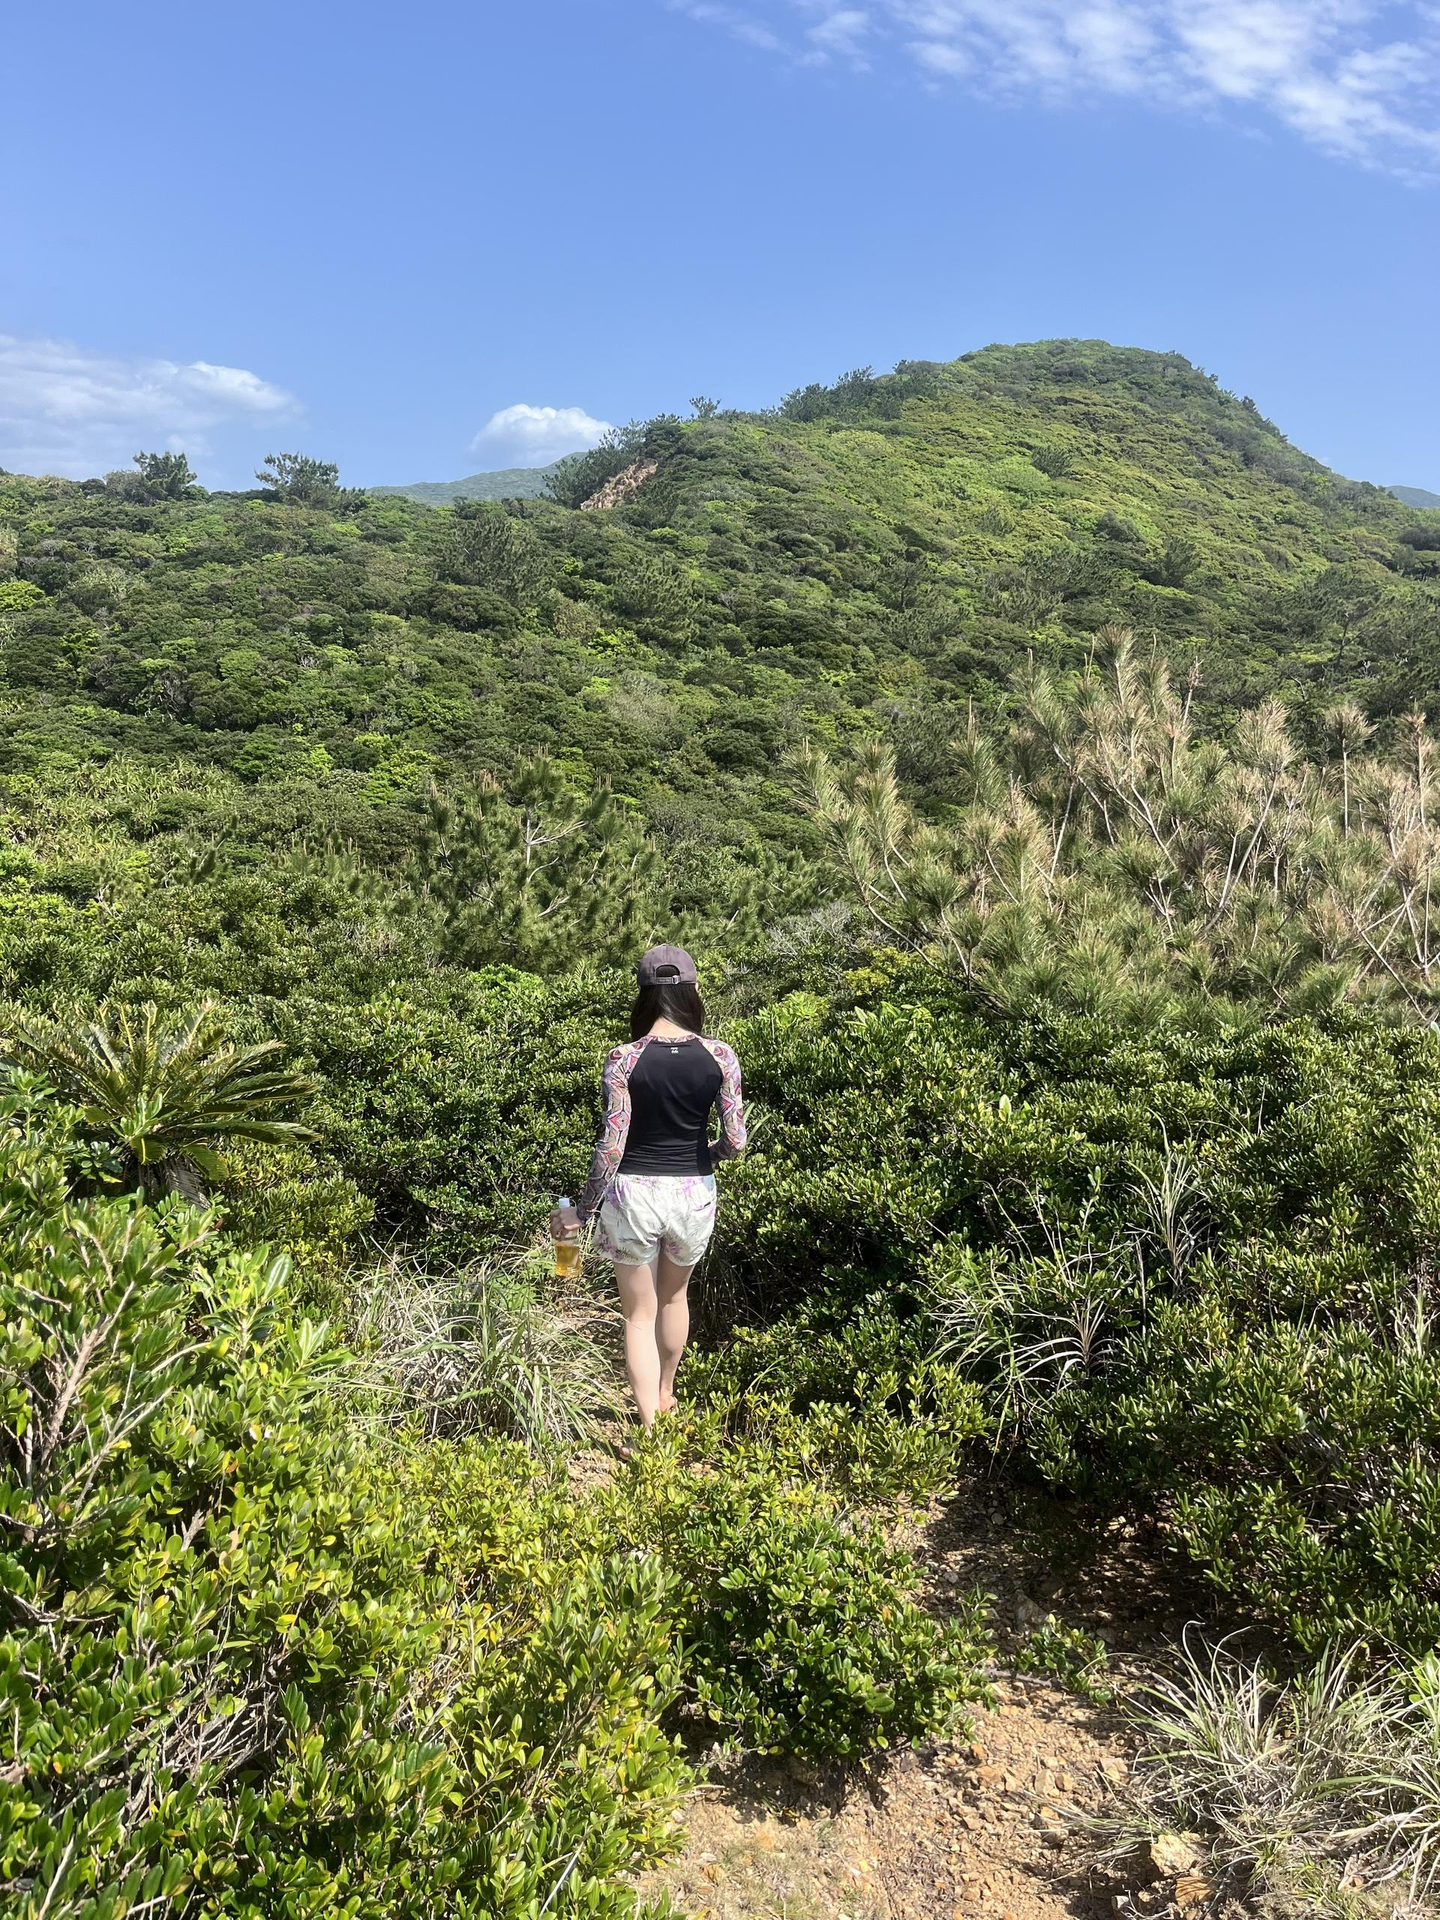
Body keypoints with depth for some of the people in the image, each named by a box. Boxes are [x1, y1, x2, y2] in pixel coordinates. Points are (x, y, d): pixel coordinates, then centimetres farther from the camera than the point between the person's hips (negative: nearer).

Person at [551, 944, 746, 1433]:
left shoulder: (623, 1060, -14)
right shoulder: (719, 1057, -9)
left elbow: (611, 1146, -14)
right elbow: (735, 1142, -7)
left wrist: (581, 1211, -2)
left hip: (633, 1192, -2)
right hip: (693, 1194, 3)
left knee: (640, 1313, 14)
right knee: (674, 1296, 28)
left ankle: (649, 1427, 15)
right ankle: (665, 1396, 48)